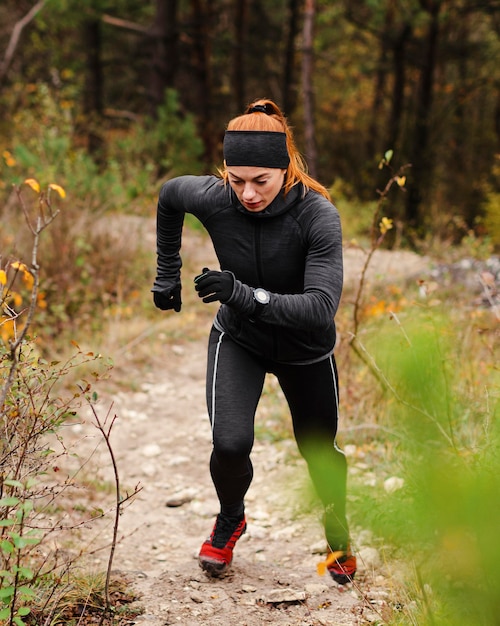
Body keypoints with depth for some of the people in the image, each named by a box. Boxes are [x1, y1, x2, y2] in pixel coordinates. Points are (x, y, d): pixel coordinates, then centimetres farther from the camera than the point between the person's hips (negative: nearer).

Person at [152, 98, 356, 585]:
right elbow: (169, 195, 1)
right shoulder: (214, 197, -24)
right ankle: (230, 519, 17)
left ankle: (338, 530, 49)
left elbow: (321, 306, -38)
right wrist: (167, 274, 7)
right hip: (238, 341, 1)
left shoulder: (317, 215, -31)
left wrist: (246, 294, -50)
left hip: (305, 349, -1)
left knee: (319, 450, 16)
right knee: (230, 443, -18)